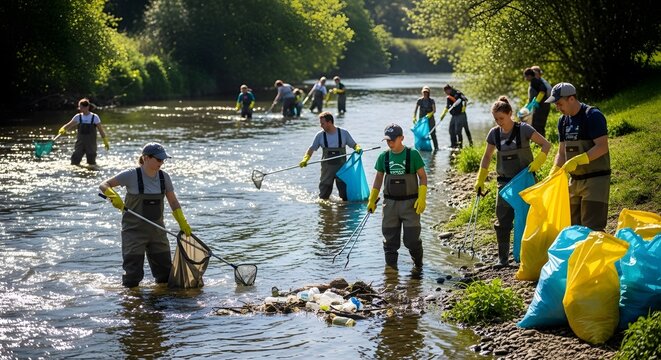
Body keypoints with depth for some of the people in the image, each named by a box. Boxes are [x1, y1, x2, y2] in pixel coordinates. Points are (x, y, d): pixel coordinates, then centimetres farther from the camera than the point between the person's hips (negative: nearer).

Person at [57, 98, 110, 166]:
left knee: (91, 163, 7)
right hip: (80, 144, 2)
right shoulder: (78, 117, 0)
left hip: (91, 144, -2)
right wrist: (63, 129, -24)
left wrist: (105, 142, -3)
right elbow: (68, 125, -3)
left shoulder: (94, 117, -6)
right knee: (74, 163, -5)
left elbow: (101, 130, -2)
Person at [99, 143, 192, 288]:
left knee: (165, 273, 9)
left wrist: (183, 223, -1)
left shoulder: (164, 177, 2)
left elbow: (173, 202, 8)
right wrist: (114, 196, -31)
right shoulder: (132, 175, -13)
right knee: (133, 275, -4)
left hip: (157, 230, 5)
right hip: (135, 230, -5)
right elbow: (104, 185, -12)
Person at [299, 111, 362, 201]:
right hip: (327, 167, 1)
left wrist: (358, 148, -19)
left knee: (345, 191, -3)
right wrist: (305, 159, -14)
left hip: (341, 166, -1)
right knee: (324, 193, 4)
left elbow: (354, 145, 4)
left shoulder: (344, 133, -1)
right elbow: (311, 149, 2)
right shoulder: (320, 135, 1)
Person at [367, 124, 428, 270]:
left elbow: (423, 176, -3)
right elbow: (378, 179, 12)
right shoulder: (384, 157, 3)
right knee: (390, 237, 4)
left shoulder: (413, 154, -6)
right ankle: (390, 266, 15)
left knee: (411, 238, -2)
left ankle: (418, 264, 21)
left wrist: (422, 198, -11)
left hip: (410, 202, -3)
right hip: (390, 202, 3)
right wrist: (372, 200, 9)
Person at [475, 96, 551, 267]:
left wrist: (537, 162, -25)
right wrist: (480, 180, 8)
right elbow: (487, 157, 11)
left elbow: (546, 145, -10)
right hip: (505, 181, 3)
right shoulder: (494, 134, 0)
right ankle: (503, 257, 7)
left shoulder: (523, 129, -12)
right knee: (502, 221, 0)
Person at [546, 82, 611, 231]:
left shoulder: (593, 116, -14)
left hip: (596, 178, -8)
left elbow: (602, 147, -21)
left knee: (592, 228, -13)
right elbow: (562, 153, 14)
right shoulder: (563, 121, 10)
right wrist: (553, 174, -2)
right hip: (575, 180, 8)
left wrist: (577, 160, -30)